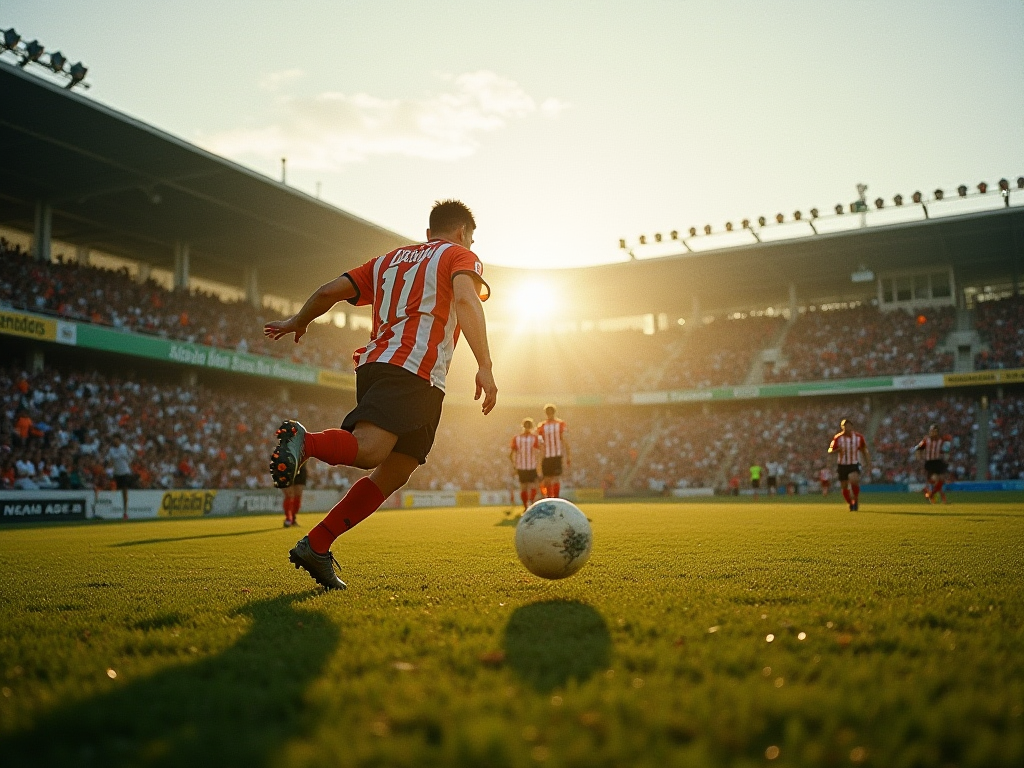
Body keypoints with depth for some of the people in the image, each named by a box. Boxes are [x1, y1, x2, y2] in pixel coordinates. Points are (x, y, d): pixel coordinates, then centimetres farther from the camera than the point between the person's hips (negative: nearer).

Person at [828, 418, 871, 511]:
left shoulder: (859, 437, -3)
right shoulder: (837, 438, -6)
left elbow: (865, 452, 7)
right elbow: (830, 451, -2)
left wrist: (868, 465, 2)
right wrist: (838, 450, -24)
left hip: (854, 465, -1)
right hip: (842, 466, 1)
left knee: (854, 480, -28)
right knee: (844, 487, 3)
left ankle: (856, 500, -6)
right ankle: (851, 504, 29)